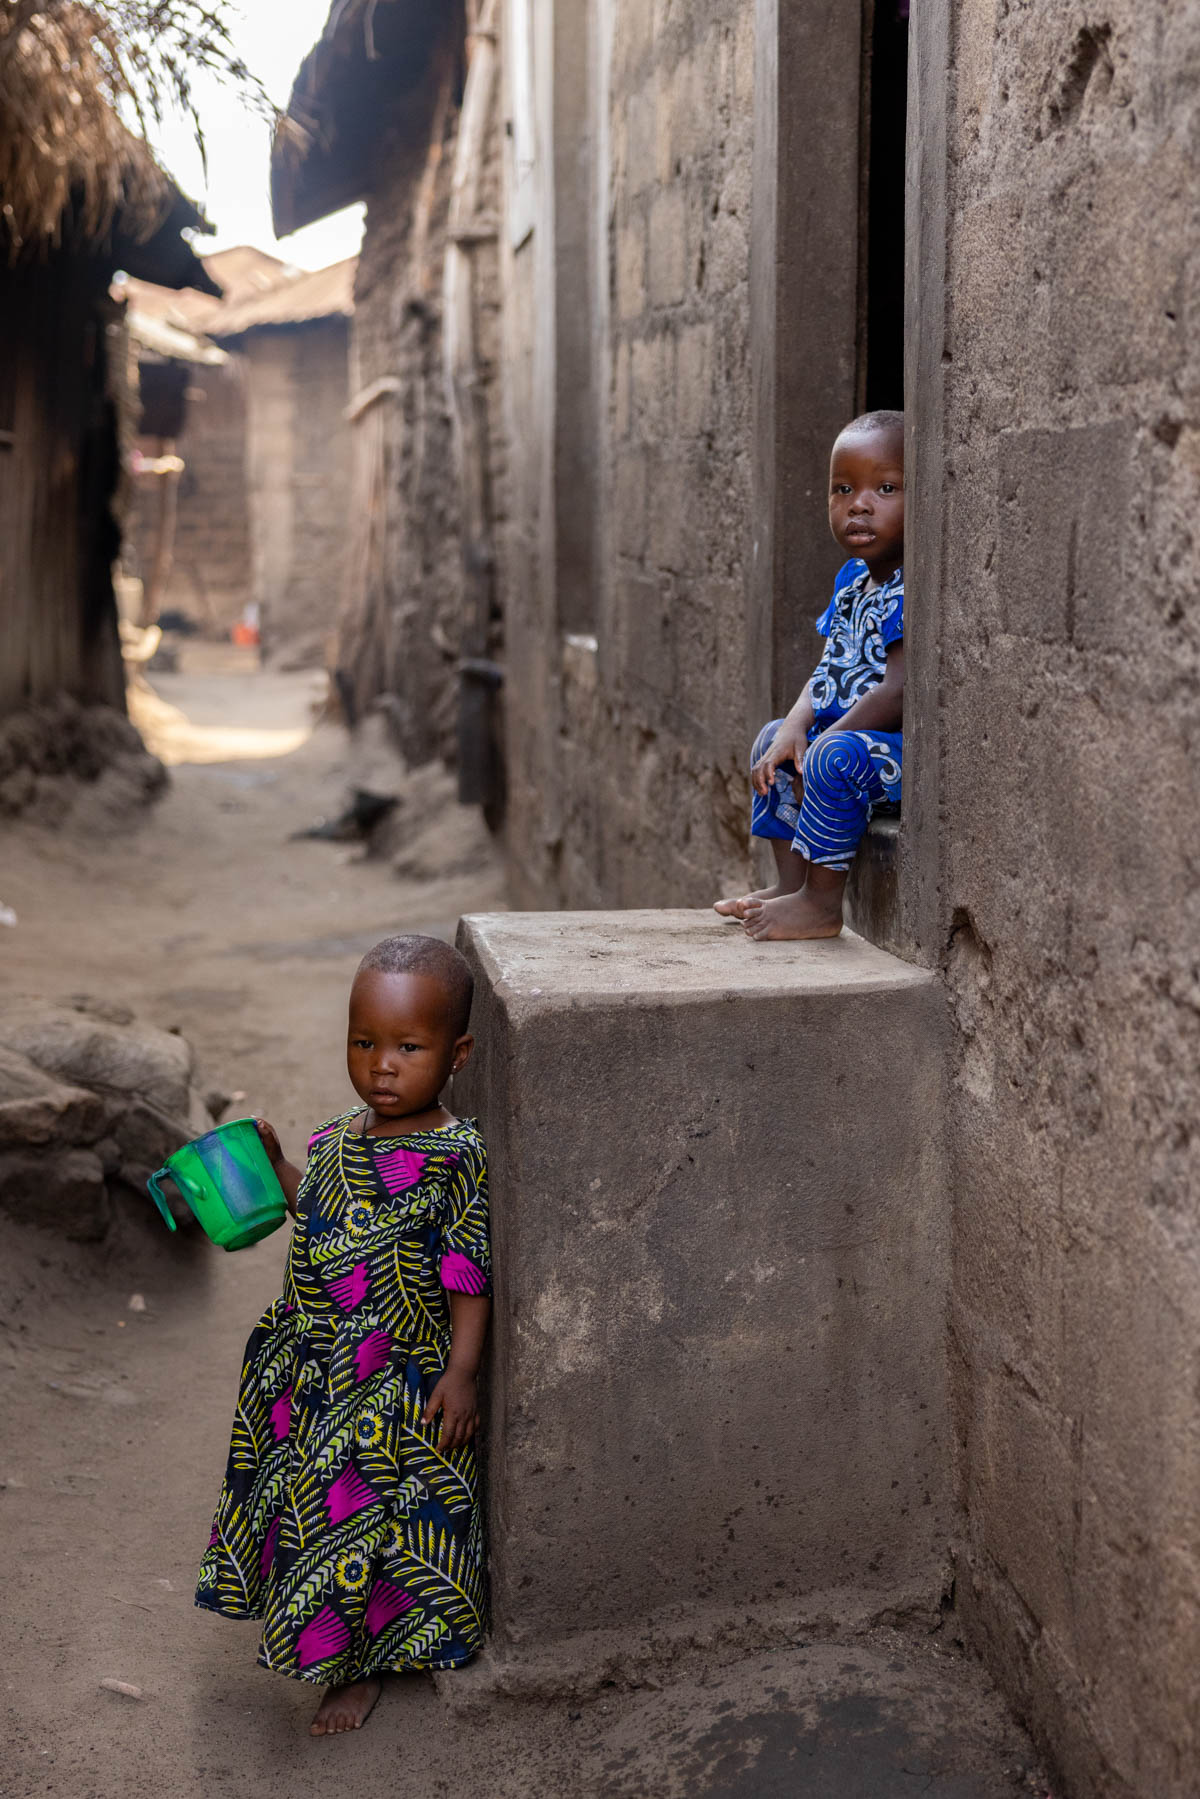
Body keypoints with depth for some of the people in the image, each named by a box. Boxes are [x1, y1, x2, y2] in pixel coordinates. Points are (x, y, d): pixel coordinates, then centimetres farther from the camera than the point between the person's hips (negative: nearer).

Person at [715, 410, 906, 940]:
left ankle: (822, 903, -19)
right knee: (773, 739, 19)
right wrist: (795, 727, -6)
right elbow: (828, 672, 13)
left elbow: (898, 693, -27)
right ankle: (790, 881, 19)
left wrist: (822, 741, -18)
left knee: (836, 758, -33)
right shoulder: (851, 580, 9)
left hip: (908, 743, -11)